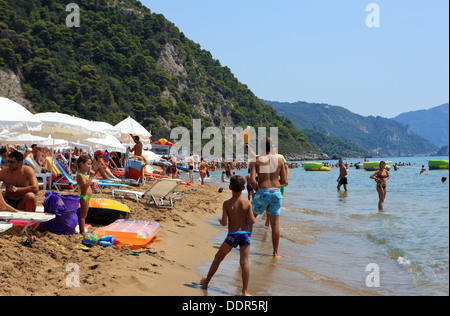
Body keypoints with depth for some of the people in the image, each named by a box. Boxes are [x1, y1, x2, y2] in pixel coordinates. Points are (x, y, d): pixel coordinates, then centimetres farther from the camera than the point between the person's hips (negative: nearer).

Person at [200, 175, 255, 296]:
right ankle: (245, 291, -5)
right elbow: (252, 221, -6)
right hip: (245, 234, 1)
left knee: (218, 257, 16)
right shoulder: (247, 203, -4)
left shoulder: (227, 204, -6)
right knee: (244, 261, -2)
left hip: (232, 235, 0)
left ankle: (206, 282, 31)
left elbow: (224, 222, -13)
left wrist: (220, 221, 9)